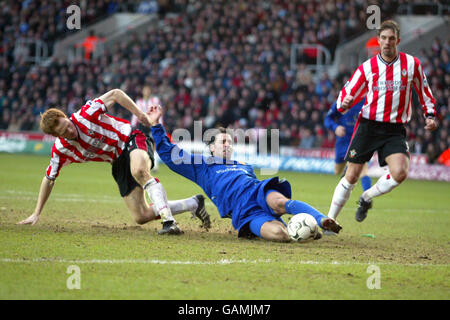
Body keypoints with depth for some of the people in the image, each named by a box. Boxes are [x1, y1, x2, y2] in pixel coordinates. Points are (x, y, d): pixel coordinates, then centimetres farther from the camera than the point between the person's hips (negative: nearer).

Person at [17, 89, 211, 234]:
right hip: (119, 164, 6)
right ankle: (194, 203, 8)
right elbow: (49, 179, 5)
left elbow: (116, 94, -12)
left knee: (139, 171, -43)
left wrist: (140, 115, -13)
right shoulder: (61, 150, -9)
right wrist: (36, 214, 6)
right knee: (141, 217, -5)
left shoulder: (85, 115, -21)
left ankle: (169, 221, -47)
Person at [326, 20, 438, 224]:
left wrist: (430, 115, 7)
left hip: (395, 129, 0)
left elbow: (423, 91, 16)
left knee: (400, 172, -22)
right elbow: (347, 94, 6)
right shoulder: (367, 67, 2)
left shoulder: (411, 64, 2)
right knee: (351, 176, -1)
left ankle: (366, 198, 6)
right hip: (368, 125, 0)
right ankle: (329, 219, 13)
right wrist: (344, 104, -17)